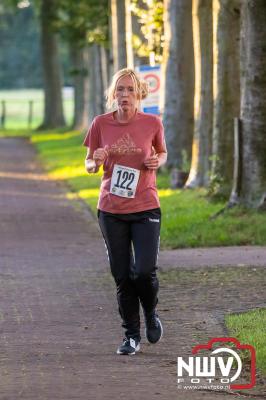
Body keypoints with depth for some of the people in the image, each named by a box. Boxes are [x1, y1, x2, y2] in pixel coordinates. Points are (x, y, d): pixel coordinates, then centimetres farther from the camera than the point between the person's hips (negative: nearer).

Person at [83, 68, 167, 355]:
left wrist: (157, 162, -8)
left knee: (145, 271, -10)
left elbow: (162, 153, 15)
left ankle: (151, 313, 22)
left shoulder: (152, 123, -3)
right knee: (122, 276, 4)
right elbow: (89, 166, 7)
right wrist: (96, 161, -16)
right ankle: (131, 336, 18)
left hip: (145, 208, -1)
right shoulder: (101, 124, -2)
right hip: (111, 210, 1)